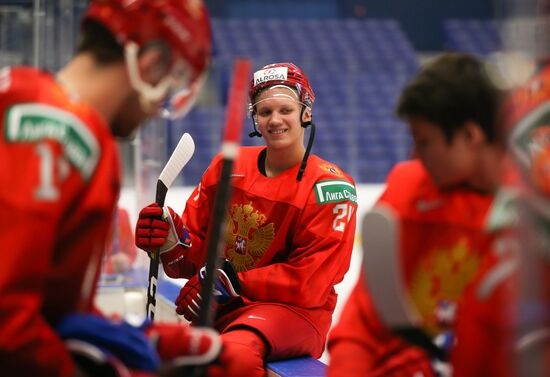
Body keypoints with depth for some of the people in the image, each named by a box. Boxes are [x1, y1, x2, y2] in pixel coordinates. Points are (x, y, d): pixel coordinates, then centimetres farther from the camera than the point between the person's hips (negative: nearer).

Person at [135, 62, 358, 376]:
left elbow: (308, 283, -13)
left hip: (295, 312, -5)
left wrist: (232, 282, -17)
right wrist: (170, 238, -14)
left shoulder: (329, 186, -8)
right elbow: (195, 251, 9)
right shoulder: (229, 166, 8)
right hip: (216, 309, 5)